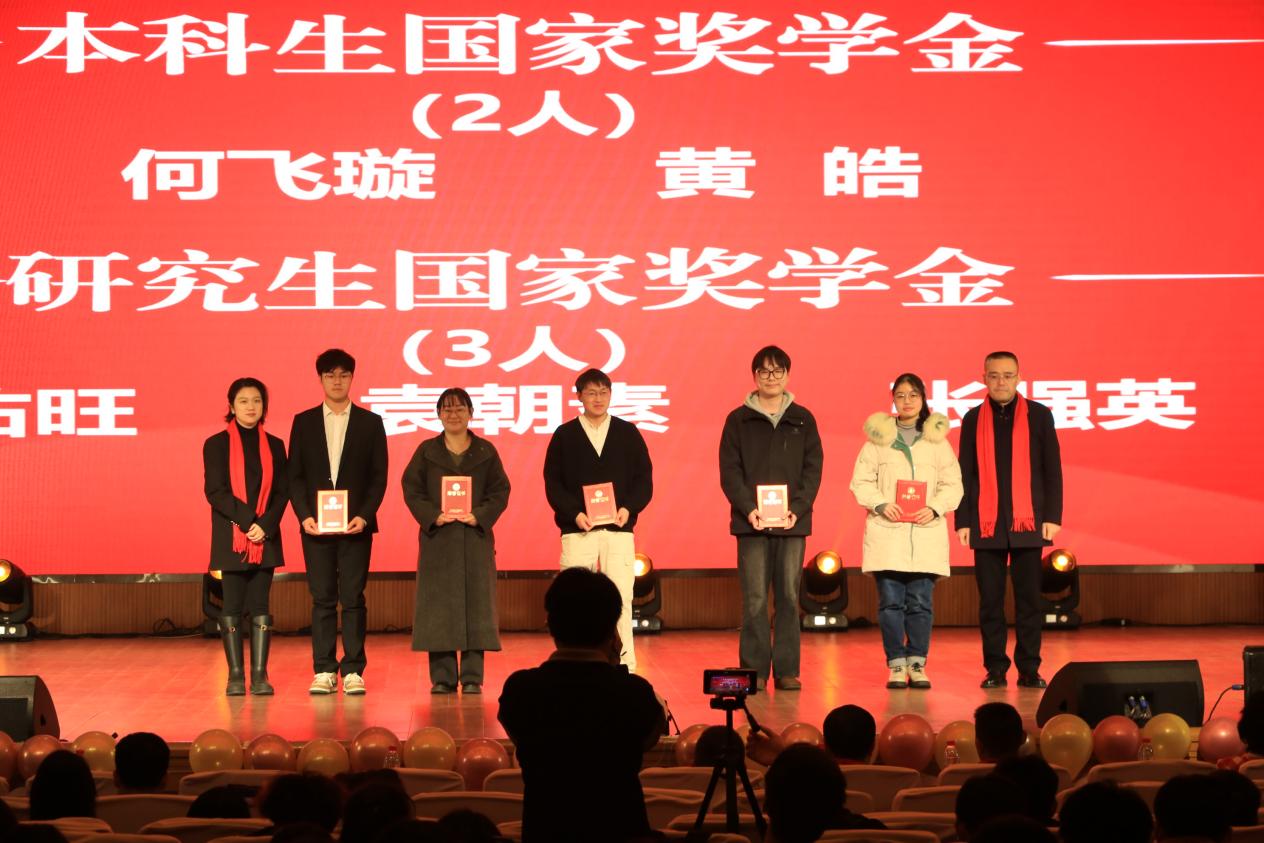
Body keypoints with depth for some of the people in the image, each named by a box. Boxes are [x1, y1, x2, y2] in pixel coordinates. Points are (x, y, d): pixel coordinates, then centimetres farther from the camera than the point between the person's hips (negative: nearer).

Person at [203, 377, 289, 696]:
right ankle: (235, 675, 3)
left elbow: (282, 492, 5)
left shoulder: (274, 446, 10)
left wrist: (265, 525, -11)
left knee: (260, 606, 1)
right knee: (232, 606, -1)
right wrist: (247, 521, -15)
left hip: (266, 538, 2)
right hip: (231, 538, -2)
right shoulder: (216, 445, 2)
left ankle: (260, 674, 1)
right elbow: (215, 491, -5)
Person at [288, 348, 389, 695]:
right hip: (315, 524, 1)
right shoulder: (304, 422, 8)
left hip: (356, 524, -1)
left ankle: (353, 671, 2)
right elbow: (295, 476, 6)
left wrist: (364, 515, -10)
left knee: (353, 598, -1)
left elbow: (379, 476, 3)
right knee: (322, 598, 2)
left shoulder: (370, 422, 5)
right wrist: (304, 515, -7)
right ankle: (324, 671, 5)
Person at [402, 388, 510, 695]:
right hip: (437, 538, 0)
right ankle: (442, 677, 4)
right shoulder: (427, 451, 7)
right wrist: (433, 517, -12)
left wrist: (480, 517, -11)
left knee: (476, 603, -1)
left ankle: (472, 677, 3)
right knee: (438, 606, -1)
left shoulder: (486, 451, 7)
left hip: (475, 537, 0)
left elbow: (500, 491, 4)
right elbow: (412, 489, 2)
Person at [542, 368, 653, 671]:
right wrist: (574, 513, -10)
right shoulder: (564, 435, 7)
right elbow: (552, 482, 4)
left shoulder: (628, 433, 9)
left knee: (620, 599, -4)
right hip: (577, 530, 0)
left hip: (619, 529, 0)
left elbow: (644, 478, 8)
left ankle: (625, 667, 0)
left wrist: (629, 508, -8)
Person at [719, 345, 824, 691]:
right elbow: (730, 471, 1)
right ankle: (754, 670, 1)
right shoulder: (738, 420, 7)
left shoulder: (803, 419, 10)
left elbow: (813, 469, 5)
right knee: (754, 599, -3)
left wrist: (798, 509, -9)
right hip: (751, 522, -1)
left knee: (789, 597, 1)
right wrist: (748, 509, -13)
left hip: (793, 522, 1)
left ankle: (787, 670, 4)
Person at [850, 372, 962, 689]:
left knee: (921, 601, -1)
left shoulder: (937, 439, 10)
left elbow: (953, 484, 8)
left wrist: (935, 508, -8)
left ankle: (917, 664, 7)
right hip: (887, 532, -1)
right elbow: (861, 481, 5)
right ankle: (896, 665, 4)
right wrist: (881, 504, -11)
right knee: (891, 600, -3)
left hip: (926, 532, 1)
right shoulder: (878, 437, 7)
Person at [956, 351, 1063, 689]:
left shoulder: (1038, 415, 6)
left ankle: (1029, 668, 6)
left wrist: (1052, 517, -3)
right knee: (990, 599, 1)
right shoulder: (973, 419, 9)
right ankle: (995, 669, 7)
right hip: (986, 523, 1)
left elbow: (1052, 469, 4)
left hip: (1027, 522, -1)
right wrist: (963, 521, 1)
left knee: (1029, 598, 0)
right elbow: (965, 474, 8)